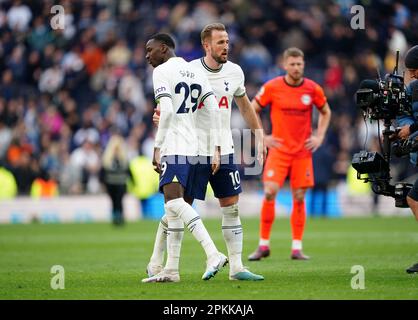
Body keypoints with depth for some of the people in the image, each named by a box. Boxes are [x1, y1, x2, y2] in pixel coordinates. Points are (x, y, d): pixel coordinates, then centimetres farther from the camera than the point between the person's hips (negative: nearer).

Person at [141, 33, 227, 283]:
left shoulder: (162, 72, -4)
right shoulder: (196, 72, 19)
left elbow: (167, 112, -16)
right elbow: (214, 111, 12)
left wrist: (157, 148, -14)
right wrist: (216, 149, 11)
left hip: (173, 147, -9)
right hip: (192, 148, 9)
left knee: (174, 203, -17)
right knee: (173, 207, 11)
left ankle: (213, 255, -29)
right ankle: (171, 270, 10)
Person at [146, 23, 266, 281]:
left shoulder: (234, 72, 3)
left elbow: (244, 105, 18)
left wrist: (260, 136, 17)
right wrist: (161, 117, -24)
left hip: (225, 151, 4)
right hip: (194, 151, -4)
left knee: (232, 208, 1)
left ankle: (236, 267, 6)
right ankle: (155, 264, 10)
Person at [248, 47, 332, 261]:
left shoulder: (313, 89, 0)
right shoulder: (271, 87, -5)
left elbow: (325, 112, 17)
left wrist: (319, 137, 5)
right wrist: (262, 137, -3)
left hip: (303, 151, 2)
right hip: (279, 149, -2)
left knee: (299, 197, 1)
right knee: (270, 192, -15)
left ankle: (297, 248, 8)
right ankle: (263, 245, -4)